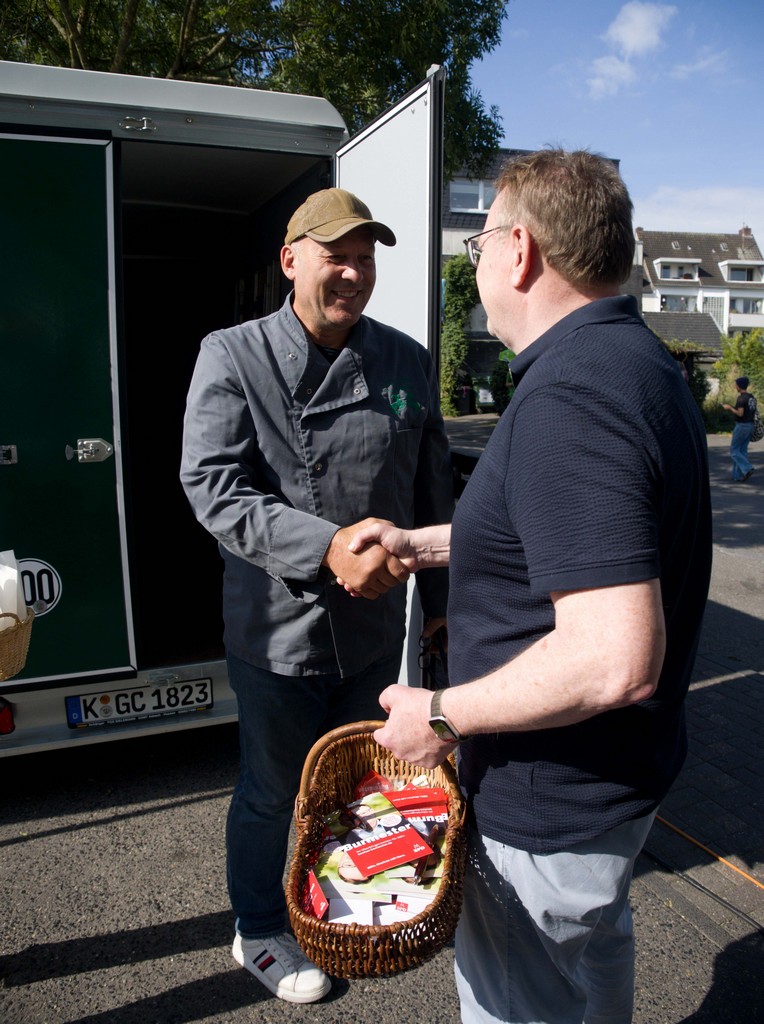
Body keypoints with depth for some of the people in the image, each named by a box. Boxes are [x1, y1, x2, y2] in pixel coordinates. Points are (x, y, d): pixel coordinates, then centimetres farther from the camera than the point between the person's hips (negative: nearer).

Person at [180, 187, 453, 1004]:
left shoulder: (407, 362, 1)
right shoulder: (232, 356, -10)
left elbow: (433, 491, 8)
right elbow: (212, 485, -21)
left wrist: (440, 596, 12)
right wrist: (328, 545, -32)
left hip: (374, 624, 4)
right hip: (277, 627, -4)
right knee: (271, 792, 16)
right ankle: (259, 931, 43)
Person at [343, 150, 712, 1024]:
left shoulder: (567, 400, -30)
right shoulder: (638, 362, 5)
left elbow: (616, 661, -36)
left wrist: (444, 714, -22)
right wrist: (427, 544, 16)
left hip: (547, 807, -9)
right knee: (596, 947, 33)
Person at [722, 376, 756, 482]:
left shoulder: (741, 398, -16)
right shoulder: (751, 397, 10)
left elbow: (740, 413, -21)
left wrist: (730, 408, -8)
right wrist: (733, 408, 18)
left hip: (741, 426, -8)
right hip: (750, 425, 8)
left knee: (734, 450, 0)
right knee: (743, 451, 11)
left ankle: (747, 469, -14)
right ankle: (738, 476, 11)